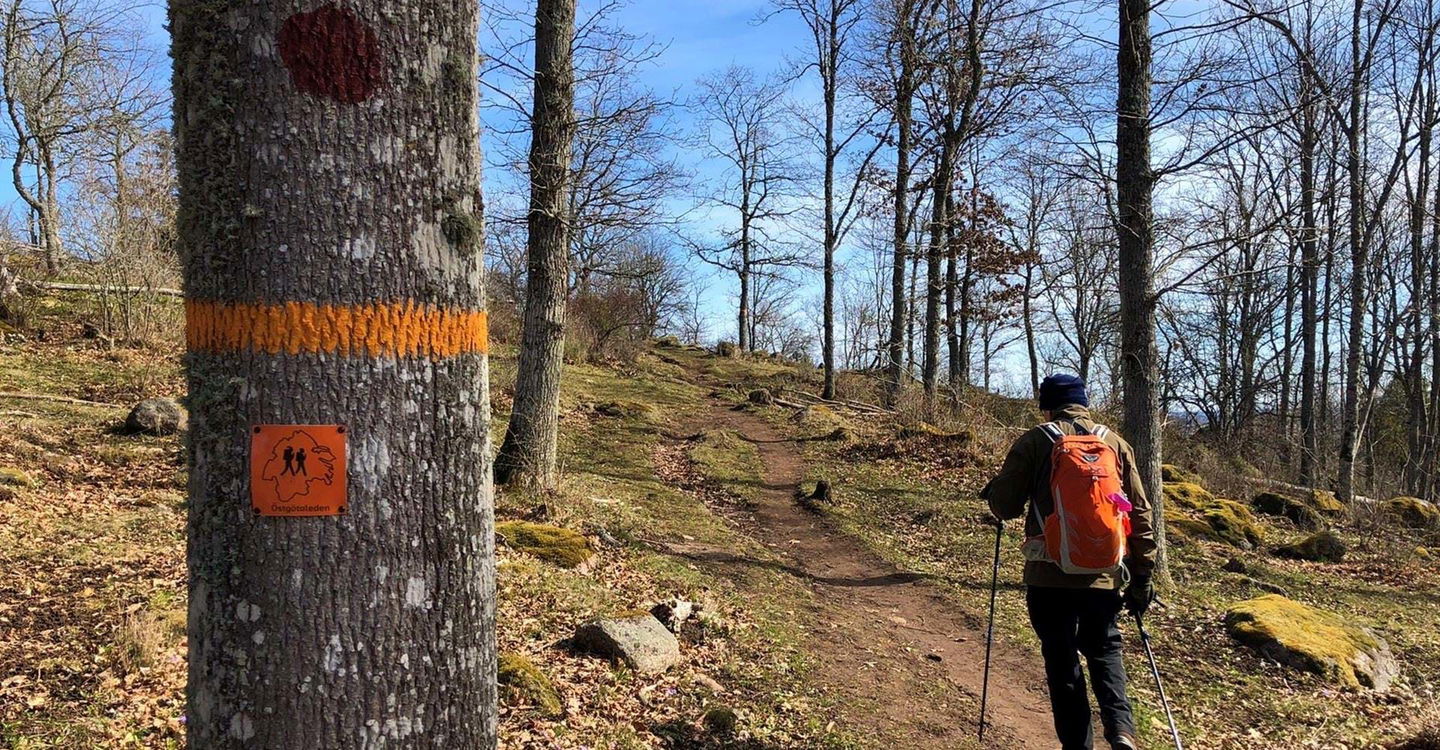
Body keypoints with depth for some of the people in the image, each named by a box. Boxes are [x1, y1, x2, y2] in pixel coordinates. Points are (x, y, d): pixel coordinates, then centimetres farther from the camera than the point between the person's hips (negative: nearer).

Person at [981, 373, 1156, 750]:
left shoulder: (1034, 442, -2)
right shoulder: (1116, 444, 8)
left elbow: (1005, 506, -2)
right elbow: (1140, 514, 7)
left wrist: (994, 490, 21)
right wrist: (1141, 577, 13)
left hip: (1049, 576, -3)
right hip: (1104, 576, 3)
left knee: (1062, 662, 10)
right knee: (1105, 651, 20)